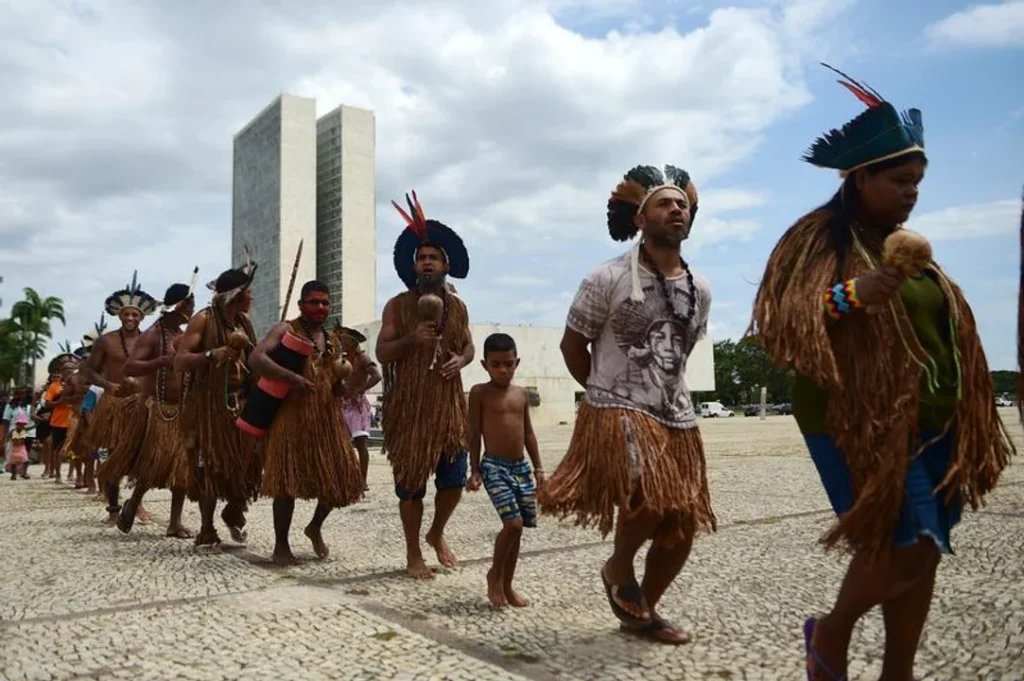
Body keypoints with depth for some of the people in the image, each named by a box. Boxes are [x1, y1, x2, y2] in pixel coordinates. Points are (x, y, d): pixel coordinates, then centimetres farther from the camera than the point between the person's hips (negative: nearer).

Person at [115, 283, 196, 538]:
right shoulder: (153, 335, -10)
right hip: (157, 409, -7)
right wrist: (163, 361, -32)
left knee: (181, 466, 4)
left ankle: (175, 521, 10)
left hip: (181, 409, 7)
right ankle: (132, 504, 22)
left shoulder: (182, 336, 13)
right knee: (153, 465, -4)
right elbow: (129, 368, -21)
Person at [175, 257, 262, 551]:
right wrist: (213, 354, -29)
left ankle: (234, 512, 30)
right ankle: (207, 531, 11)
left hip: (242, 402, 6)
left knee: (246, 461, 6)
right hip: (209, 403, -6)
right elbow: (179, 361, -16)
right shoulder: (203, 319, -9)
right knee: (210, 466, -2)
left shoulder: (245, 321, 11)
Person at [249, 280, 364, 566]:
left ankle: (315, 527, 30)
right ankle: (281, 545, 10)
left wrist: (345, 375, -2)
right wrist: (291, 378, -28)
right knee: (287, 479, -5)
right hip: (292, 415, -6)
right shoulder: (286, 330, -3)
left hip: (326, 417, 6)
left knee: (340, 477, 6)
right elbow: (256, 358, -19)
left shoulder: (331, 341, 16)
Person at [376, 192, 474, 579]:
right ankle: (413, 554, 20)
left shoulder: (458, 307, 8)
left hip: (449, 405, 3)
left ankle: (437, 534, 33)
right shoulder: (397, 306, -2)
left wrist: (461, 360, -6)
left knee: (454, 480, 4)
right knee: (411, 483, 4)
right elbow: (382, 352, -4)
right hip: (408, 407, -3)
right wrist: (411, 339, -22)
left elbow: (469, 346, 17)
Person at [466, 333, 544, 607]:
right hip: (494, 466, -5)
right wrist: (474, 470, -5)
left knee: (518, 527, 8)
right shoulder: (480, 392, -3)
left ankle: (507, 585, 23)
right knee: (513, 523, -16)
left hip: (521, 466, 6)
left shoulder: (521, 393, 11)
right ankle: (495, 574, 8)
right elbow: (474, 433, -2)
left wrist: (538, 468, 13)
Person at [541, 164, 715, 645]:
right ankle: (618, 568, 4)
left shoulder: (700, 290, 8)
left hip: (677, 418, 7)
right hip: (619, 413, -6)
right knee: (650, 498, -29)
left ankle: (642, 611, 32)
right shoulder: (608, 279, -9)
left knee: (682, 530, 8)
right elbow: (572, 344, 0)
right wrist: (608, 395, 3)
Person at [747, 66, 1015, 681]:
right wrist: (847, 295, -33)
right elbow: (777, 322, -18)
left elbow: (944, 332, 23)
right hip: (858, 421, -8)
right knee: (904, 547, -11)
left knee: (924, 550, 9)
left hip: (928, 423, 8)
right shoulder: (819, 237, -7)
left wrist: (959, 421, 20)